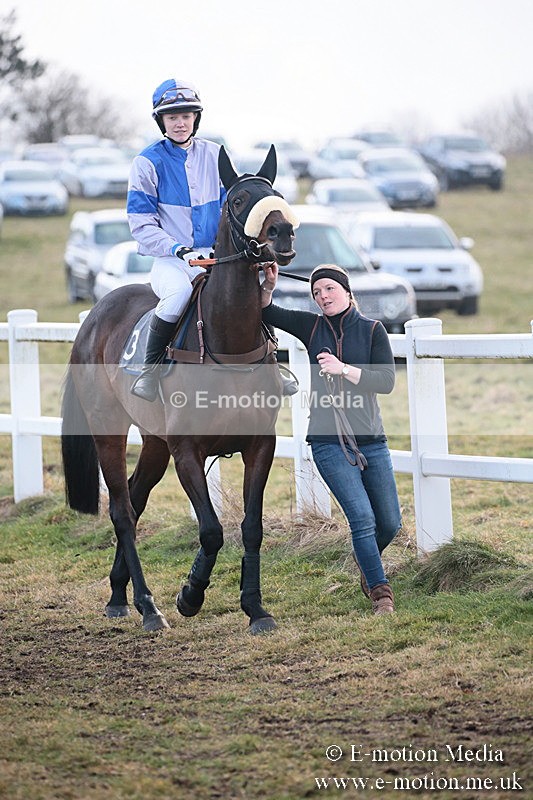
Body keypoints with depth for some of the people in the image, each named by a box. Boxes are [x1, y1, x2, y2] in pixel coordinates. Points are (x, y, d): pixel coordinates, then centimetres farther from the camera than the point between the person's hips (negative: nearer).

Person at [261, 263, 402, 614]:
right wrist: (268, 285, -16)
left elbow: (387, 380, -10)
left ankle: (368, 563, 40)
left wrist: (343, 369, -20)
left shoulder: (372, 329, 1)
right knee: (362, 518, -13)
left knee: (390, 523, 9)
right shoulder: (312, 326, 4)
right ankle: (381, 592, -3)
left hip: (370, 438, 1)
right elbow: (265, 311, 2)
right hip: (329, 441, -1)